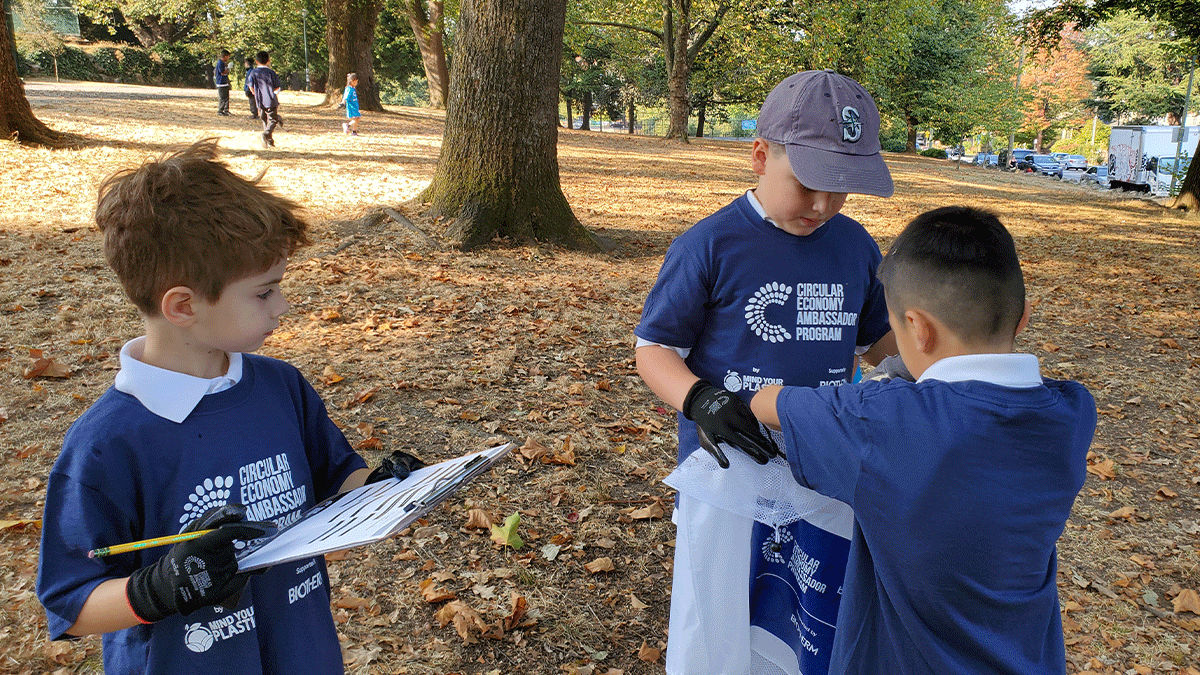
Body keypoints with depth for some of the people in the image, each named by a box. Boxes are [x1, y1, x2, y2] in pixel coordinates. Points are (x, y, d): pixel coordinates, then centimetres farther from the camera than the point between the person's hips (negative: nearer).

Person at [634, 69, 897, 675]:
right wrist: (698, 399, -26)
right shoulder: (709, 246, -11)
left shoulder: (857, 248, 4)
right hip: (731, 471, -4)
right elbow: (653, 348, -8)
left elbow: (880, 337, 18)